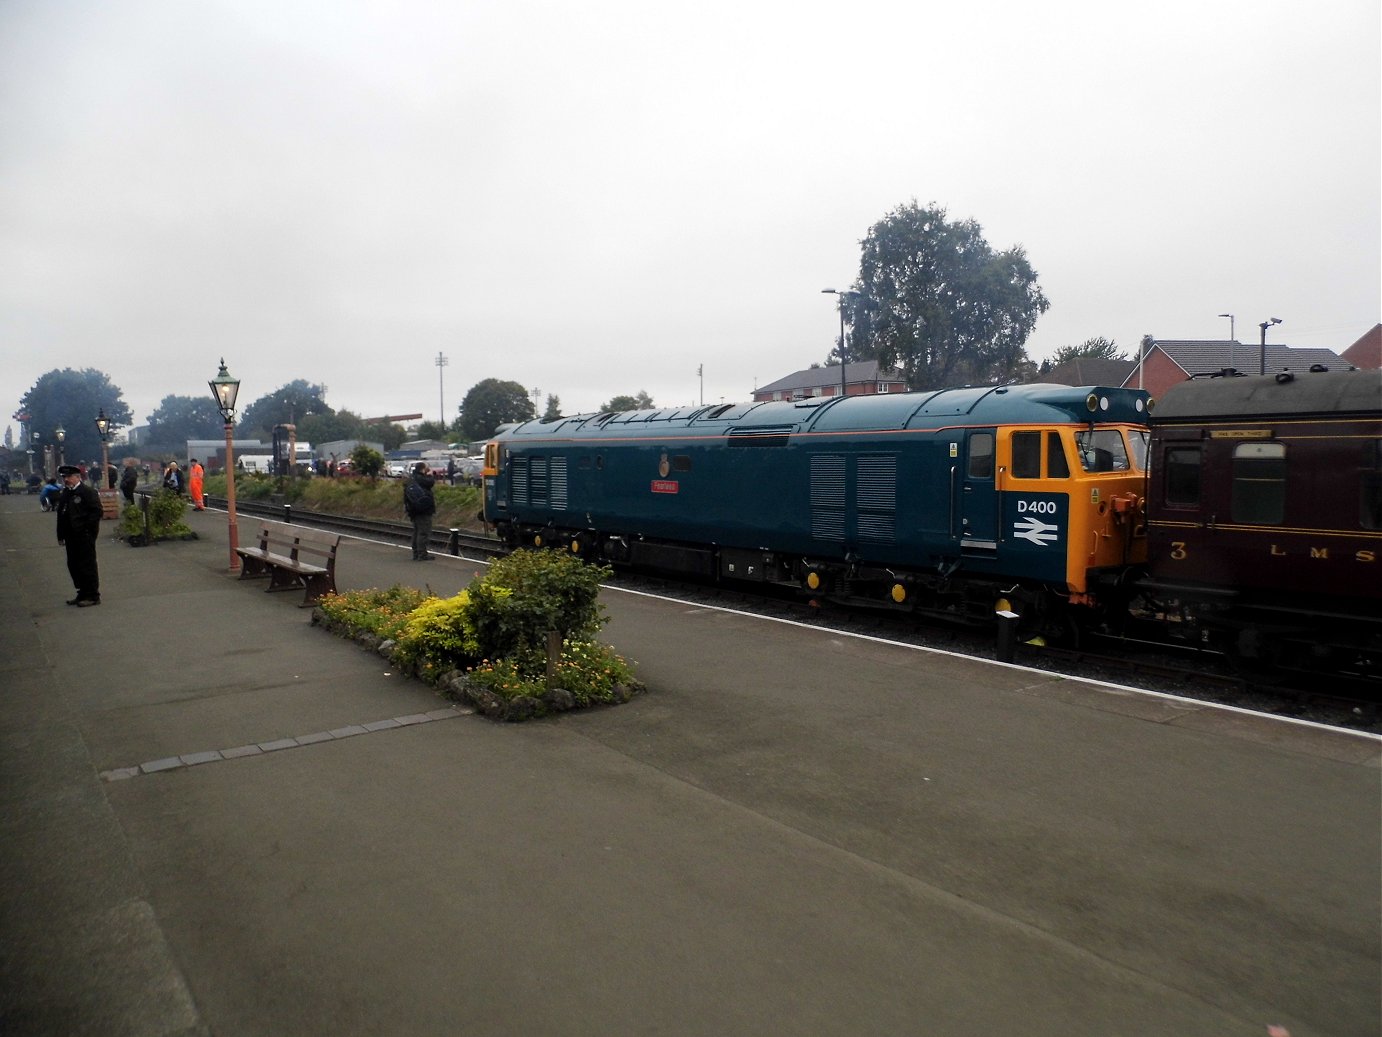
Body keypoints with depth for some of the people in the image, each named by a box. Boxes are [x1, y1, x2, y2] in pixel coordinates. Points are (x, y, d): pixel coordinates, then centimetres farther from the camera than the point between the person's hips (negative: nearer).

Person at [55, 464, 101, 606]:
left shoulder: (88, 491, -8)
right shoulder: (64, 494, 14)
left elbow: (96, 512, -13)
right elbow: (61, 515, 17)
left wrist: (86, 529, -16)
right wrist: (61, 535, 12)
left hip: (84, 536, -8)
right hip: (71, 536, 8)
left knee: (87, 565, -3)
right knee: (73, 565, 11)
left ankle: (93, 596, 4)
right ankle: (83, 593, 21)